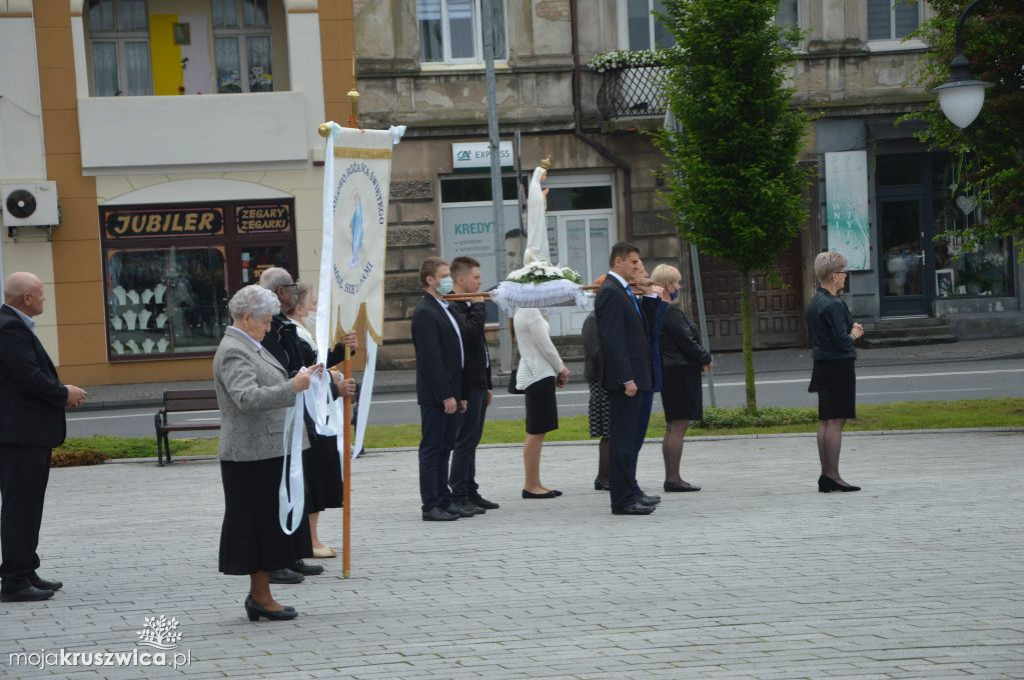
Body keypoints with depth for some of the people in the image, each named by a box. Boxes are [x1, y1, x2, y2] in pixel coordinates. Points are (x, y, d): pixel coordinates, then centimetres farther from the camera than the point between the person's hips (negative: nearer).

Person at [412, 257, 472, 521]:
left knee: (443, 449, 12)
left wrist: (459, 394, 16)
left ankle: (444, 501, 17)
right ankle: (430, 506, -1)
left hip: (448, 394, 9)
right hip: (435, 396, -9)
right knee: (432, 449, -4)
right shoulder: (425, 313, -14)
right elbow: (430, 358, -19)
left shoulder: (444, 310, 17)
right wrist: (446, 396, -21)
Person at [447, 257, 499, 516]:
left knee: (471, 441, 13)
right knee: (465, 441, -8)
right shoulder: (453, 309, -14)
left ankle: (470, 492, 18)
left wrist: (487, 385, 23)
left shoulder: (468, 308, 18)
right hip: (467, 385, -10)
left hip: (478, 384, 10)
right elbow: (469, 332, -32)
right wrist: (478, 307, -16)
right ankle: (459, 496, -5)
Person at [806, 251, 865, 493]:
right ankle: (832, 475, -9)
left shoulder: (815, 303, 13)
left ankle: (826, 475, 14)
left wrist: (851, 330, 14)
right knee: (836, 421, -8)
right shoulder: (833, 305, -17)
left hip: (822, 365, 10)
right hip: (839, 366, -10)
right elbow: (842, 341, -21)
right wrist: (854, 334, -1)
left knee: (824, 421, 10)